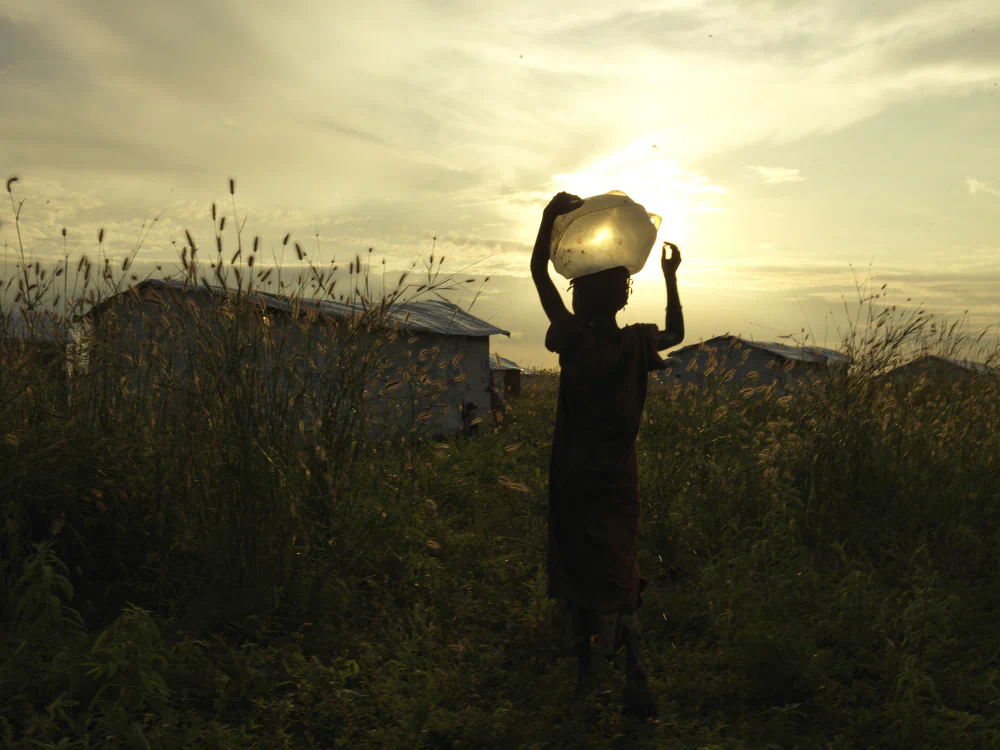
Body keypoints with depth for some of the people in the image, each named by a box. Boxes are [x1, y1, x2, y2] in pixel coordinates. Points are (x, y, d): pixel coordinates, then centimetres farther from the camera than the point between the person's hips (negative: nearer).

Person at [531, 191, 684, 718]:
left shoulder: (574, 339, -12)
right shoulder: (638, 343, -7)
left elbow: (538, 271, -2)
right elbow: (676, 333, 17)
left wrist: (551, 216, 1)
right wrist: (671, 277, 20)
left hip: (574, 473, -2)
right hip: (618, 474, 2)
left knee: (580, 571, 10)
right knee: (617, 572, 6)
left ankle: (587, 679, 19)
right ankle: (634, 682, -4)